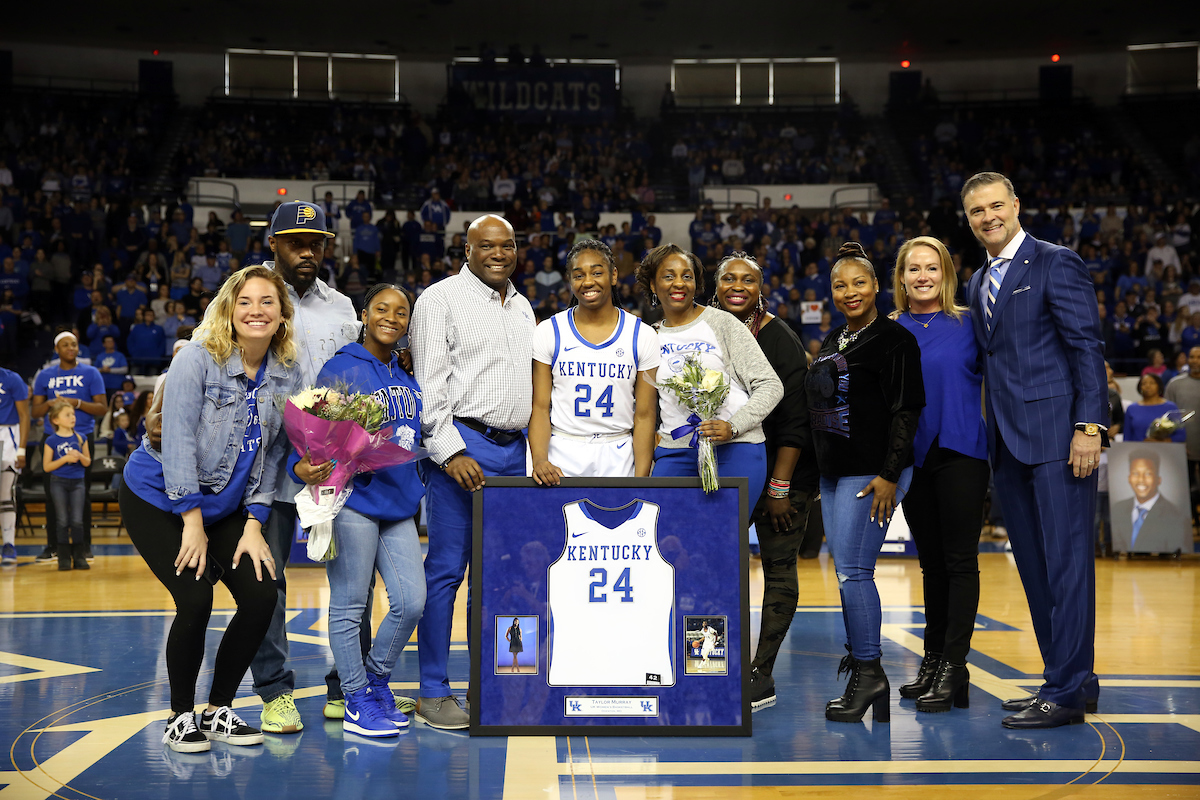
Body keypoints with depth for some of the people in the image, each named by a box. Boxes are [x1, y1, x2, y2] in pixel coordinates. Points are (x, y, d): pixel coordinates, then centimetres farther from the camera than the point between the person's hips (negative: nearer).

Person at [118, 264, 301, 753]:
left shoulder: (287, 377, -2)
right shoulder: (198, 359, -17)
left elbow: (270, 456, 2)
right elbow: (178, 442, -20)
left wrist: (253, 525, -6)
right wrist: (193, 523, -20)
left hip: (224, 505, 5)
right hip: (158, 497, -5)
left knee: (261, 597, -8)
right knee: (195, 600, -18)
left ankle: (218, 711, 11)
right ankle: (180, 716, 4)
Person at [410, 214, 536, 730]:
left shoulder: (522, 306, 19)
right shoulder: (441, 299, -3)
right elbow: (430, 384, -9)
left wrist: (534, 452, 16)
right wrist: (450, 451, -17)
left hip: (514, 451, 7)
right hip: (463, 444, -7)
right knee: (447, 568, -4)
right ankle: (433, 691, 3)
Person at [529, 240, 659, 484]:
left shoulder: (643, 335, 1)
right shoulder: (548, 332, 1)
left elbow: (645, 416, 0)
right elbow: (540, 408, -1)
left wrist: (641, 478, -8)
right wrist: (539, 460, -17)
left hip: (618, 456, 0)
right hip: (561, 456, 0)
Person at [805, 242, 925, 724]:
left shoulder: (893, 339, -8)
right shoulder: (831, 342, 17)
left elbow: (906, 411, -13)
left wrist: (889, 475, -19)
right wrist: (820, 469, 22)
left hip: (871, 474, -8)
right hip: (833, 474, 8)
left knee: (853, 571, -10)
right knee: (847, 570, 11)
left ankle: (869, 672, -3)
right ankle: (860, 657, 20)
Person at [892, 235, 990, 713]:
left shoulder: (969, 324, 1)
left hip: (961, 452, -3)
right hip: (912, 456, 3)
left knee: (960, 561, -4)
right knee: (931, 562, 12)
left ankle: (953, 667, -2)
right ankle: (933, 659, 21)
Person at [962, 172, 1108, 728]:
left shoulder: (1056, 264, -3)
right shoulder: (978, 284, 19)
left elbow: (1087, 346, -9)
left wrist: (1089, 426, -17)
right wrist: (991, 437, 13)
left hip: (1057, 437, -8)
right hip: (1009, 443, 8)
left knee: (1066, 562, -7)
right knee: (1034, 567, 10)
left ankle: (1066, 692, -4)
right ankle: (1071, 677, 18)